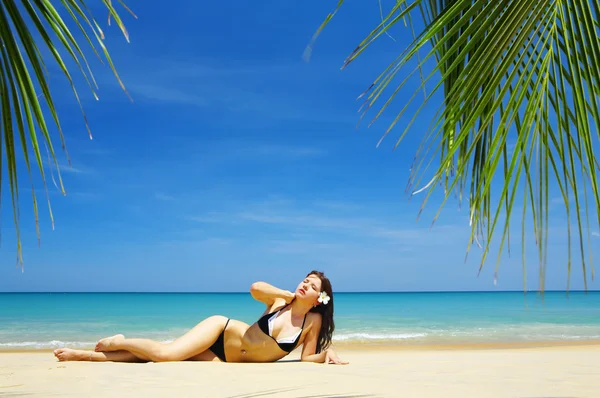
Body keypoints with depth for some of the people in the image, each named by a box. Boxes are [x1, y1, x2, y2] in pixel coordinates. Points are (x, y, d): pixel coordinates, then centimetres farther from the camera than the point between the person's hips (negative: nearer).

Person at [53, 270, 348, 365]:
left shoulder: (314, 321, -4)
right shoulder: (280, 302, -6)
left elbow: (307, 357, -1)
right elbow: (255, 288, -23)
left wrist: (326, 355, -20)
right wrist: (289, 295, -12)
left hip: (227, 360, 1)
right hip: (220, 330, -1)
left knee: (164, 358, -13)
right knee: (164, 353, -23)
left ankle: (88, 355, 4)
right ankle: (116, 343, 11)